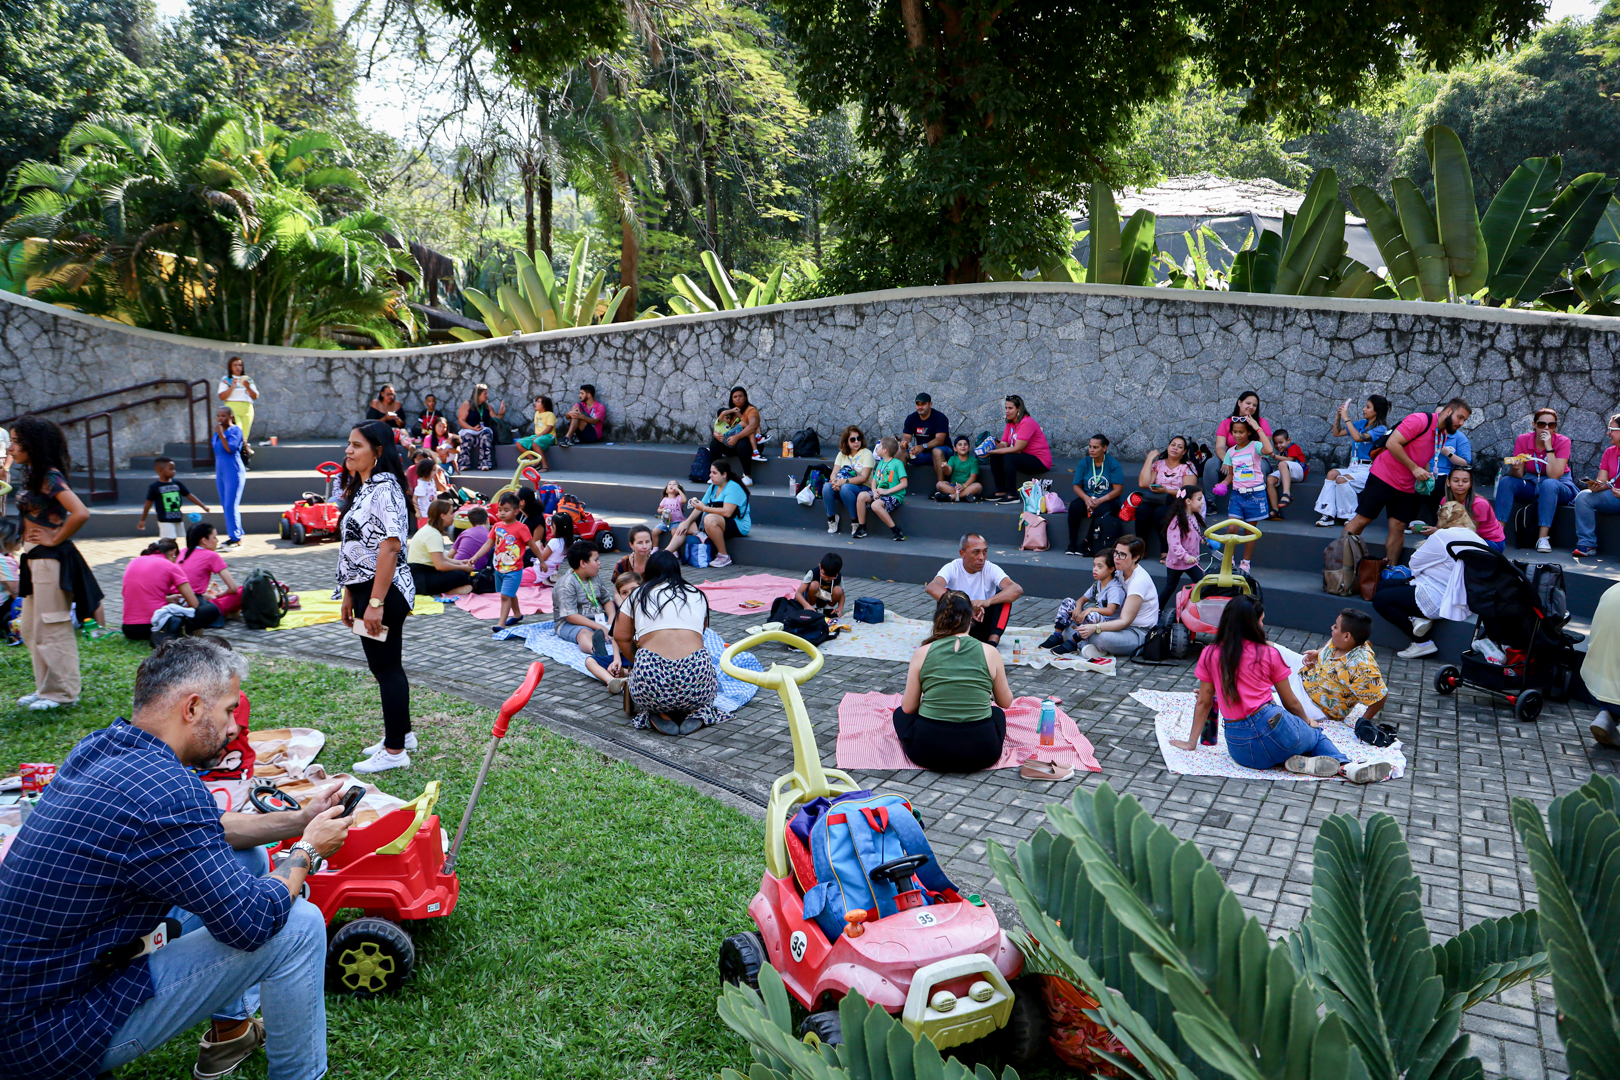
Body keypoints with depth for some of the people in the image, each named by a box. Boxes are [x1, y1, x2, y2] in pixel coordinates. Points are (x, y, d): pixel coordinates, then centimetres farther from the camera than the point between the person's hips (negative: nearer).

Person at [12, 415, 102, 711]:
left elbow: (80, 514, -28)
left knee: (51, 629, -2)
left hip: (50, 560, -10)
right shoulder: (33, 476, 13)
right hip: (35, 559, 10)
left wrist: (54, 539, -16)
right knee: (31, 628, 15)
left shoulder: (50, 477, -16)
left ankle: (62, 692, 8)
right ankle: (45, 688, 24)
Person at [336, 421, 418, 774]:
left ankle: (395, 751, 6)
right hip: (366, 588, 10)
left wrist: (375, 602, -25)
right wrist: (350, 595, 16)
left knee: (387, 668, -2)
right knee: (385, 666, 18)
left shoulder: (384, 488, -17)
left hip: (384, 592, -10)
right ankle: (401, 734, 31)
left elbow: (390, 546, -24)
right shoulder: (363, 489, 15)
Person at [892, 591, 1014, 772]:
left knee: (900, 713, 31)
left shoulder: (923, 652, -2)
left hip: (929, 751, -1)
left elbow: (908, 707, 5)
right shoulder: (990, 652, -1)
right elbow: (1006, 703, 13)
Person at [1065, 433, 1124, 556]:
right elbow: (1077, 486, 4)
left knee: (1101, 511, -37)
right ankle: (1072, 545, -24)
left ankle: (1087, 544, -19)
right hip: (1087, 498, 3)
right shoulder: (1084, 463, 6)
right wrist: (1086, 499, -18)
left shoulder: (1113, 463, -2)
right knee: (1074, 507, -30)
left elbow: (1118, 489, -7)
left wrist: (1099, 501, -19)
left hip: (1108, 500, -3)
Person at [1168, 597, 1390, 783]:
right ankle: (1345, 764, -4)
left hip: (1238, 748, 3)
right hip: (1272, 728, -3)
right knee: (1317, 734, 28)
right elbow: (1291, 703, 10)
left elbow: (1203, 703, 10)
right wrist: (1308, 723, 30)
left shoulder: (1209, 655, 6)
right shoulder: (1268, 653, 2)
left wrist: (1191, 742, 19)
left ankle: (1301, 761, -4)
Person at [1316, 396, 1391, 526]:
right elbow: (1337, 433, 21)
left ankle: (1350, 516, -15)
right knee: (1332, 473, -24)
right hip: (1353, 467, 7)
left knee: (1342, 479, -31)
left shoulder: (1381, 429, -7)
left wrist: (1346, 418, -18)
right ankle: (1328, 514, -28)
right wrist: (1338, 415, 8)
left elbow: (1358, 437, -24)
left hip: (1368, 470, -7)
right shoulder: (1361, 424, 15)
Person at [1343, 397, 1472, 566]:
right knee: (1362, 519, -6)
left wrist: (1426, 474, 3)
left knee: (1398, 528, 4)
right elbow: (1392, 444, -21)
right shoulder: (1420, 420, -15)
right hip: (1383, 476, -7)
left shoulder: (1443, 435, 10)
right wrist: (1415, 468, -20)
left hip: (1406, 487, 7)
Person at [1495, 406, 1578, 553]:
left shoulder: (1562, 442, -13)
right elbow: (1518, 475, -9)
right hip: (1531, 485, 3)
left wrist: (1549, 447, -26)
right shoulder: (1523, 440, -6)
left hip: (1560, 488, -3)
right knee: (1505, 482, -23)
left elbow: (1554, 476, -24)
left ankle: (1543, 538, -37)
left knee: (1549, 484, -36)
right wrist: (1515, 469, -33)